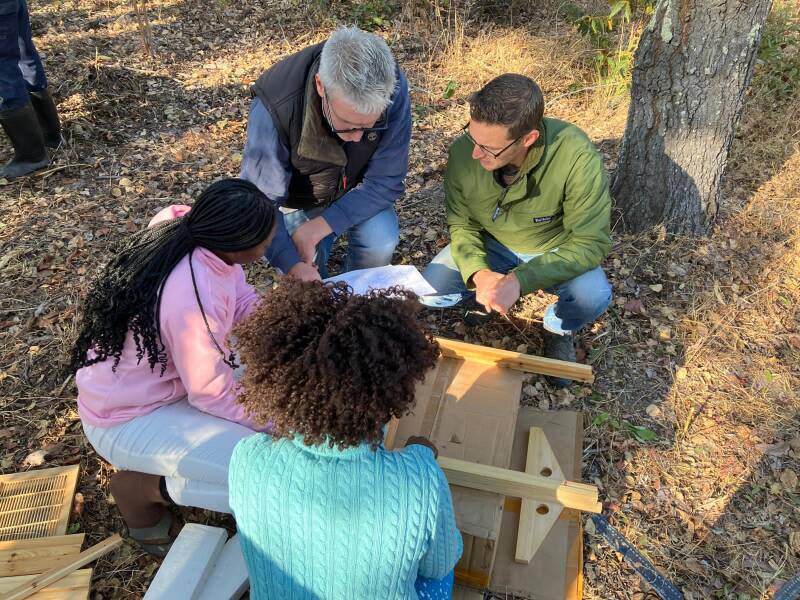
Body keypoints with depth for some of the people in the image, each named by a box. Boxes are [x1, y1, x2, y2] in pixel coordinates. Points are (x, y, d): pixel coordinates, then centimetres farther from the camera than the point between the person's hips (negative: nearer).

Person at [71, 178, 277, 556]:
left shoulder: (181, 225, -14)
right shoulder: (195, 300, -37)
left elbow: (246, 305, -1)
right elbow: (213, 395, -23)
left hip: (160, 373, 8)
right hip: (126, 418, -8)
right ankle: (138, 487, 3)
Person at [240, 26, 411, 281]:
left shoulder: (393, 89, -33)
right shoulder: (275, 107, -38)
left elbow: (385, 181, -25)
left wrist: (316, 228, -32)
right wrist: (294, 266, -47)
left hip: (358, 192, 2)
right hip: (298, 196, -1)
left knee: (381, 244, -25)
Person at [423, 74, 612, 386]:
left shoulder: (577, 157, -34)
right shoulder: (462, 152, -25)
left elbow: (590, 242, -28)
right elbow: (462, 226, -11)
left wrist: (520, 280, -39)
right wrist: (479, 274, -31)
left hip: (555, 251, -1)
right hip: (489, 245, 2)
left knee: (593, 296, -31)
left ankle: (558, 329, 6)